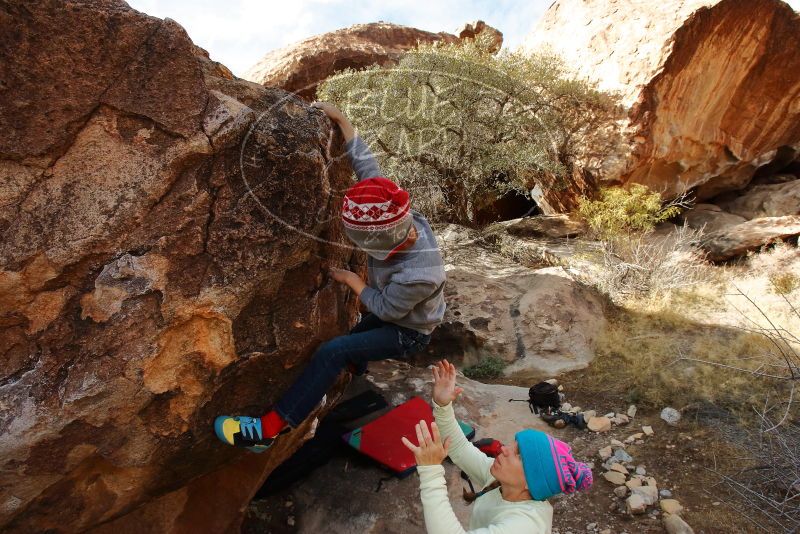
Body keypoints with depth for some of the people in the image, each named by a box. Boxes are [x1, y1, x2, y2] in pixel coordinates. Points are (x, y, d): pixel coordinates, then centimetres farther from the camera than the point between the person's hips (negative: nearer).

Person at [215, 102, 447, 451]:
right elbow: (365, 163, -14)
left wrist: (351, 279, -14)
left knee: (332, 353, -21)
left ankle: (270, 428, -14)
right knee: (353, 340, 28)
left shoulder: (418, 274, -41)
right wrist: (340, 119, -12)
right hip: (390, 313, 8)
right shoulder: (400, 218, -22)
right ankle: (355, 372, 59)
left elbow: (385, 308, -23)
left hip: (406, 333, -8)